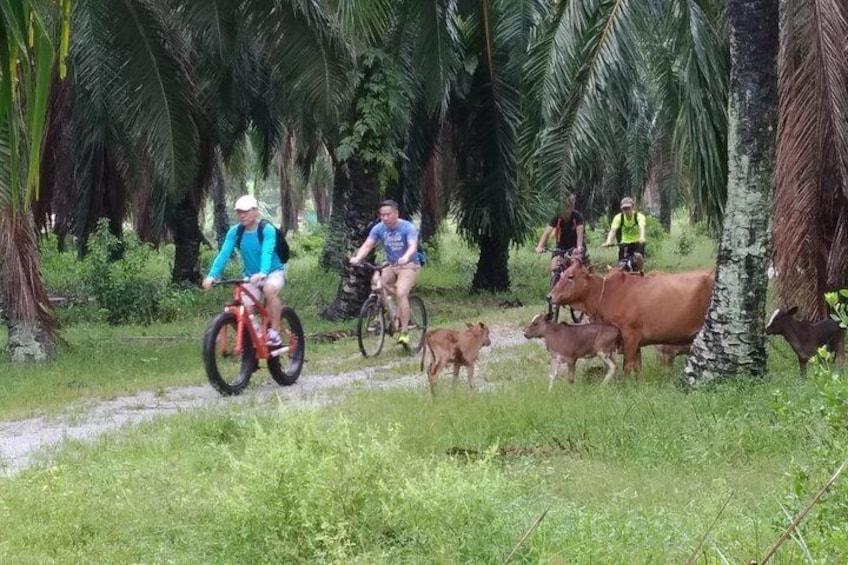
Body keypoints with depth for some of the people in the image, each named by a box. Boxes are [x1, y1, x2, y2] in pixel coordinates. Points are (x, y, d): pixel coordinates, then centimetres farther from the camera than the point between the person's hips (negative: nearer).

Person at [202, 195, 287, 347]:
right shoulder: (235, 232, -7)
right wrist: (212, 275, -32)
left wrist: (262, 273, -53)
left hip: (273, 272, -4)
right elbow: (224, 254, -17)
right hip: (250, 275, 4)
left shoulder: (267, 230, -19)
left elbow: (267, 253, -34)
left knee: (270, 289, -38)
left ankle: (274, 333, -28)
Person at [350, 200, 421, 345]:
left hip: (409, 265, -5)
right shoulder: (379, 228, -5)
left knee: (401, 293, -26)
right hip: (390, 266, 5)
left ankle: (404, 332, -20)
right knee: (376, 280, -25)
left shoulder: (407, 227, -17)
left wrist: (405, 257, -53)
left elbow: (413, 246, -32)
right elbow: (367, 245, -14)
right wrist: (357, 258, -35)